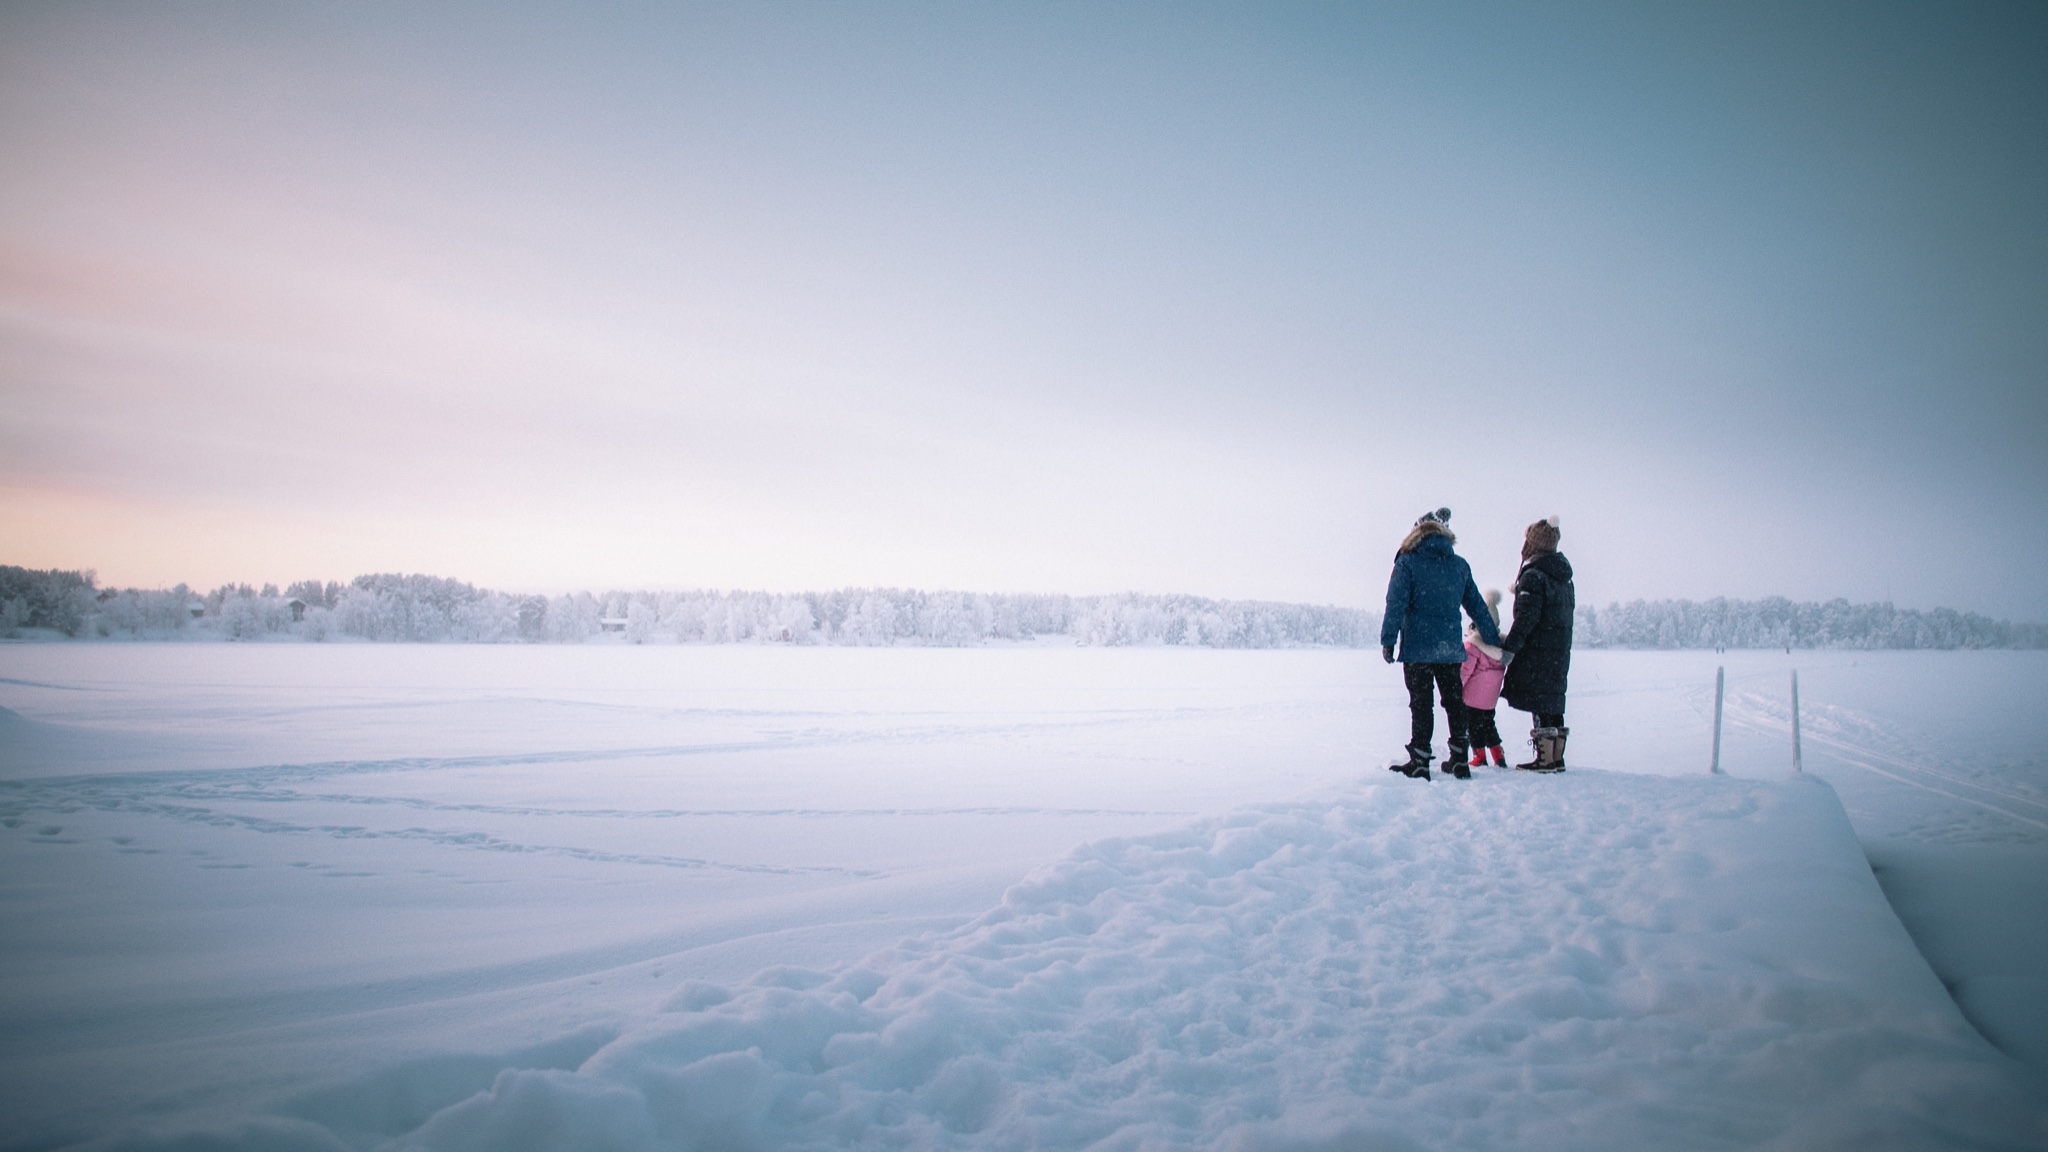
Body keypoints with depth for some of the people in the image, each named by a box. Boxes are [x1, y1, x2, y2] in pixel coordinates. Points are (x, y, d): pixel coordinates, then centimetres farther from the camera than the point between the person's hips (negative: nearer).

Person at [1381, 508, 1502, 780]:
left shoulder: (1408, 562, -4)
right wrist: (1494, 639, 24)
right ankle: (1459, 760, 15)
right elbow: (1477, 607, 15)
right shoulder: (1460, 565, 9)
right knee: (1454, 701, 12)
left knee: (1421, 702, -1)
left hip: (1417, 647, -4)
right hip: (1451, 648, 4)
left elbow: (1396, 604, -11)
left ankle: (1420, 762, -2)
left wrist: (1388, 640, -9)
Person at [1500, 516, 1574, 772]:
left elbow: (1526, 618, -19)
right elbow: (1566, 613, 16)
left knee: (1539, 705, -5)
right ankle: (1557, 758, 17)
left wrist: (1509, 648, -14)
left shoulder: (1533, 576, -14)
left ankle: (1545, 759, -4)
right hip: (1561, 651, 8)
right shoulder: (1564, 576, 13)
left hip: (1537, 652, -8)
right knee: (1554, 704, 13)